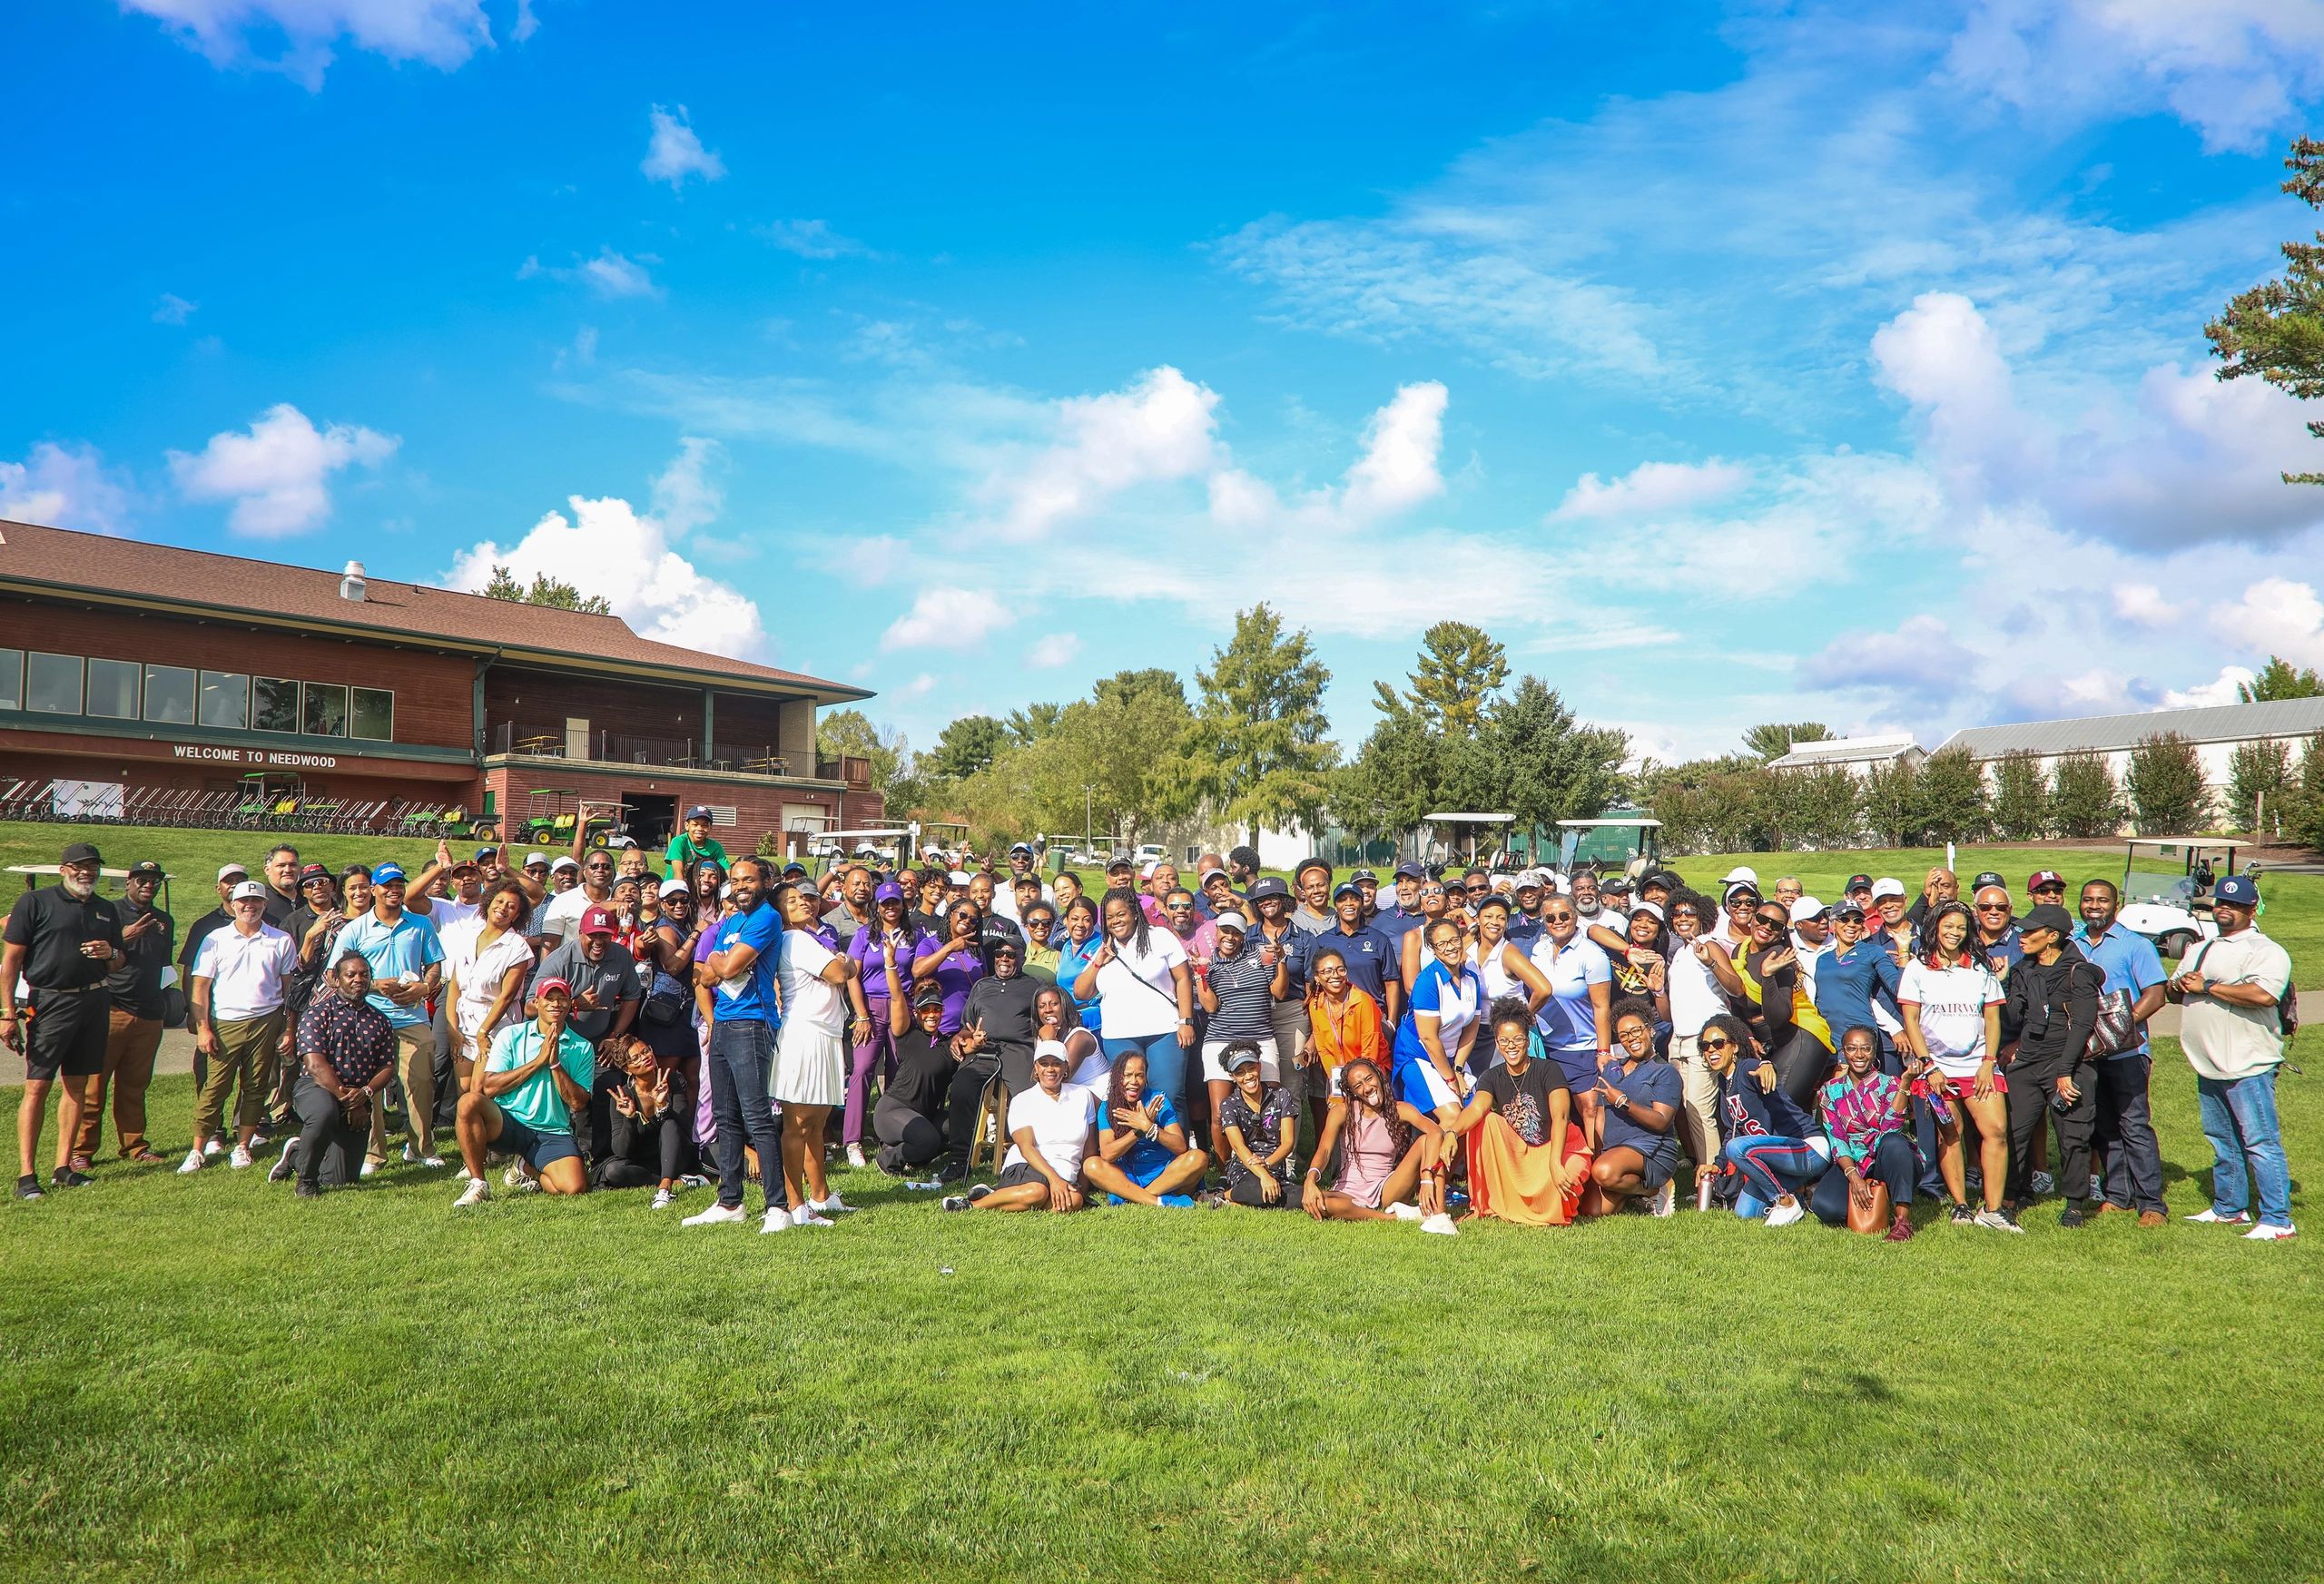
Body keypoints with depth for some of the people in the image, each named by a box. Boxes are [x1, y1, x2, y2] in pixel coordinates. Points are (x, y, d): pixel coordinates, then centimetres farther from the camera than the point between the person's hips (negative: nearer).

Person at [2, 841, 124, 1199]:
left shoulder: (107, 910, 16)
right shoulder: (35, 902, -1)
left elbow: (119, 964, 23)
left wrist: (111, 953, -2)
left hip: (94, 1004, 5)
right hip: (50, 1003, -5)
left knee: (76, 1085, 8)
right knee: (37, 1086, -6)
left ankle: (63, 1167, 14)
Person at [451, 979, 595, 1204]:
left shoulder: (583, 1048, 7)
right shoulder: (511, 1035, 5)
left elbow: (578, 1103, -1)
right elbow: (490, 1087, -7)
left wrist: (555, 1064, -10)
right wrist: (538, 1061, -10)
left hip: (553, 1133, 1)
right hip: (507, 1125, -1)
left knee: (576, 1186, -24)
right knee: (469, 1101, -32)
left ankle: (527, 1170, 12)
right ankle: (478, 1184, -15)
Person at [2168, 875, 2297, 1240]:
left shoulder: (2265, 951, -7)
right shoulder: (2198, 951, 19)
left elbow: (2263, 994, -25)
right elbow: (2170, 991, 22)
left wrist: (2207, 987, -17)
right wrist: (2179, 984, -3)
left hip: (2248, 1067, -8)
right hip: (2207, 1067, 8)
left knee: (2261, 1143, -7)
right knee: (2222, 1142, 16)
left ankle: (2277, 1220, -3)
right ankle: (2228, 1209, 26)